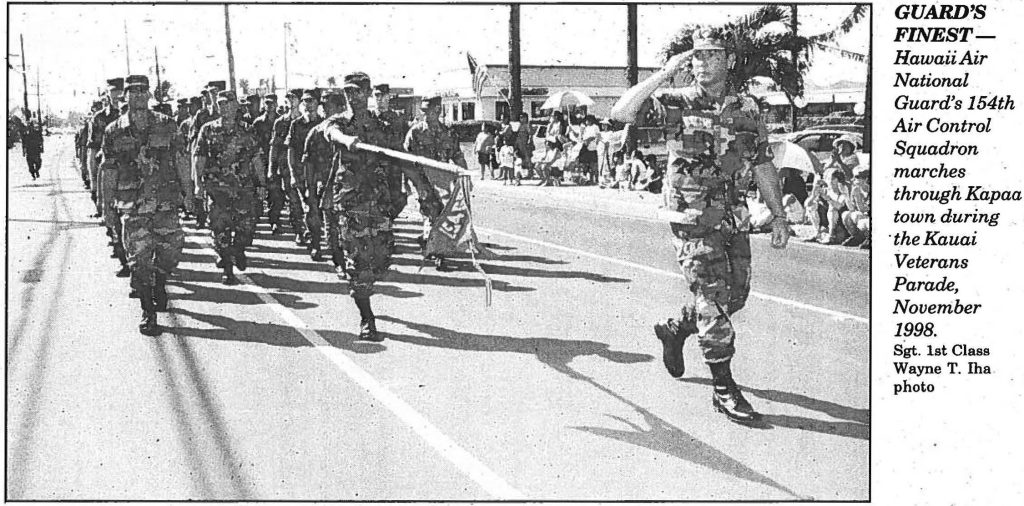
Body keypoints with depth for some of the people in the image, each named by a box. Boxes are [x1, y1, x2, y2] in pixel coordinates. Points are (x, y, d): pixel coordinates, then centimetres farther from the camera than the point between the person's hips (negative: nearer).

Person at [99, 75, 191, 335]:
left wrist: (187, 191, 6)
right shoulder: (114, 132, 1)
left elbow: (179, 161, 8)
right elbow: (108, 170, 7)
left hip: (165, 201, 1)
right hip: (132, 206, -1)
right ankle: (148, 312, 9)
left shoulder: (166, 125, 2)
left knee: (171, 249, 0)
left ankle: (159, 284, 33)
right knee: (139, 259, -2)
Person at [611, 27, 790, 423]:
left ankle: (675, 330, 42)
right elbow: (621, 113, -20)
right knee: (713, 301, -6)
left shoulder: (747, 109, 6)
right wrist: (664, 74, -23)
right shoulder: (679, 104, -6)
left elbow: (763, 167, 13)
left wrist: (778, 216, 11)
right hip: (694, 221, -5)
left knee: (735, 294, 15)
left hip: (734, 219, 6)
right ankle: (724, 390, 3)